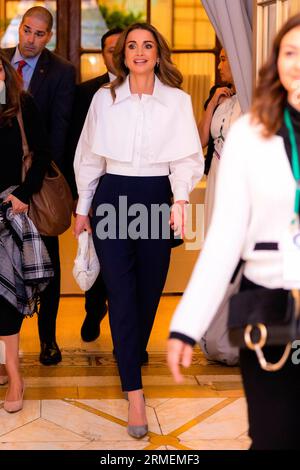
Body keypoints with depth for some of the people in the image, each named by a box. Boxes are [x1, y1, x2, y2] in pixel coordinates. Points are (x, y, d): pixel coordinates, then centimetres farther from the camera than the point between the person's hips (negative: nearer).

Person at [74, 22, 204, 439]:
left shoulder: (178, 100, 1)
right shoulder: (104, 98, 4)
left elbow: (187, 156, -3)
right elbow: (90, 156, 9)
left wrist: (180, 198, -18)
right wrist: (82, 208, 9)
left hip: (157, 198, 0)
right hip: (112, 196, 0)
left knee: (149, 288, 9)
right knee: (121, 290, -6)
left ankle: (132, 354, 37)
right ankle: (134, 392, -5)